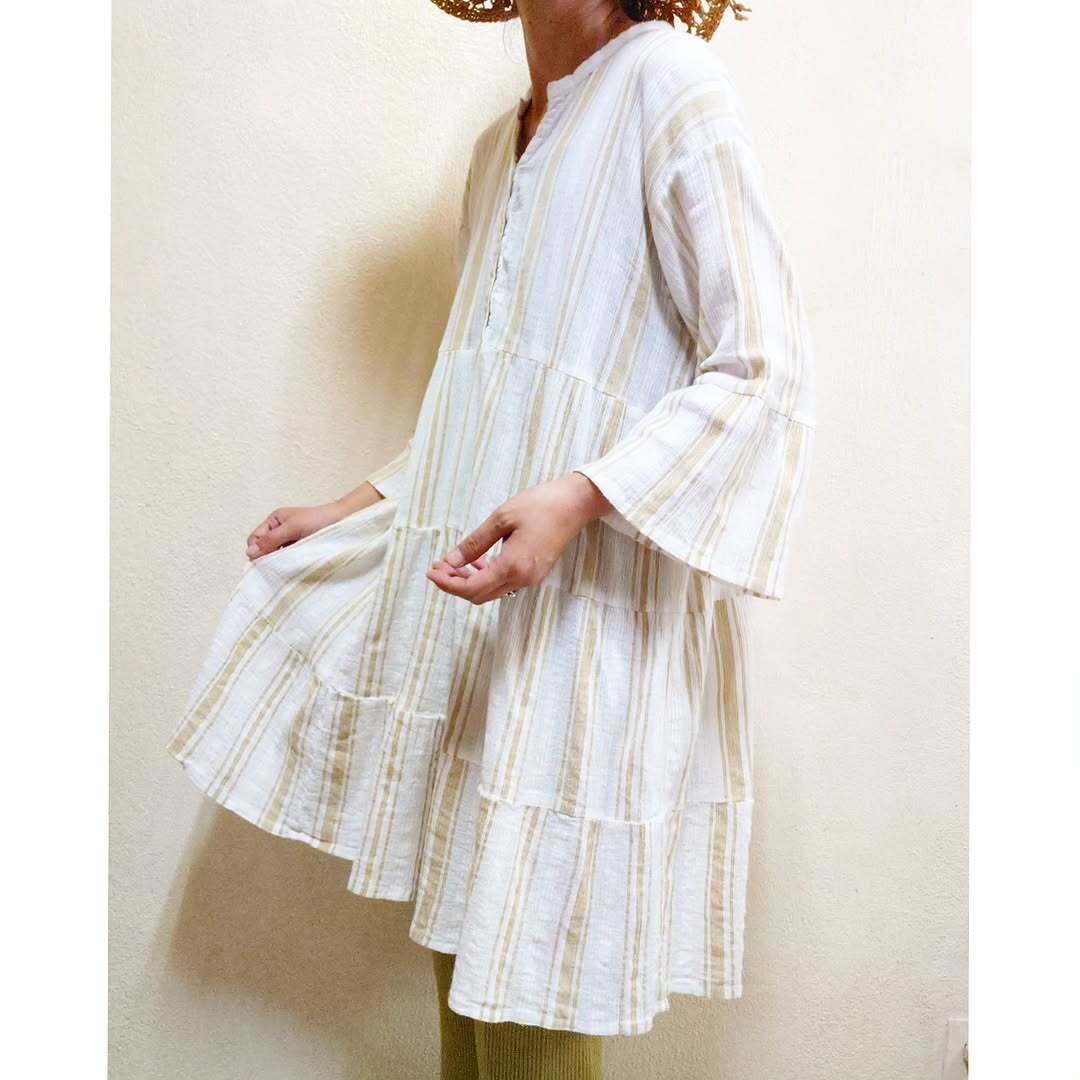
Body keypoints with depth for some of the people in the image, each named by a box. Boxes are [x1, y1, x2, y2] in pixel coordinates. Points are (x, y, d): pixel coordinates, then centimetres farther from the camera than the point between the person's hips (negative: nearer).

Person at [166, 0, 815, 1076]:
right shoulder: (500, 146, 18)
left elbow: (763, 372, -13)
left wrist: (576, 498, -26)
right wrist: (346, 512, 23)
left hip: (594, 615, -8)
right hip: (473, 611, 8)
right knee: (462, 972, 14)